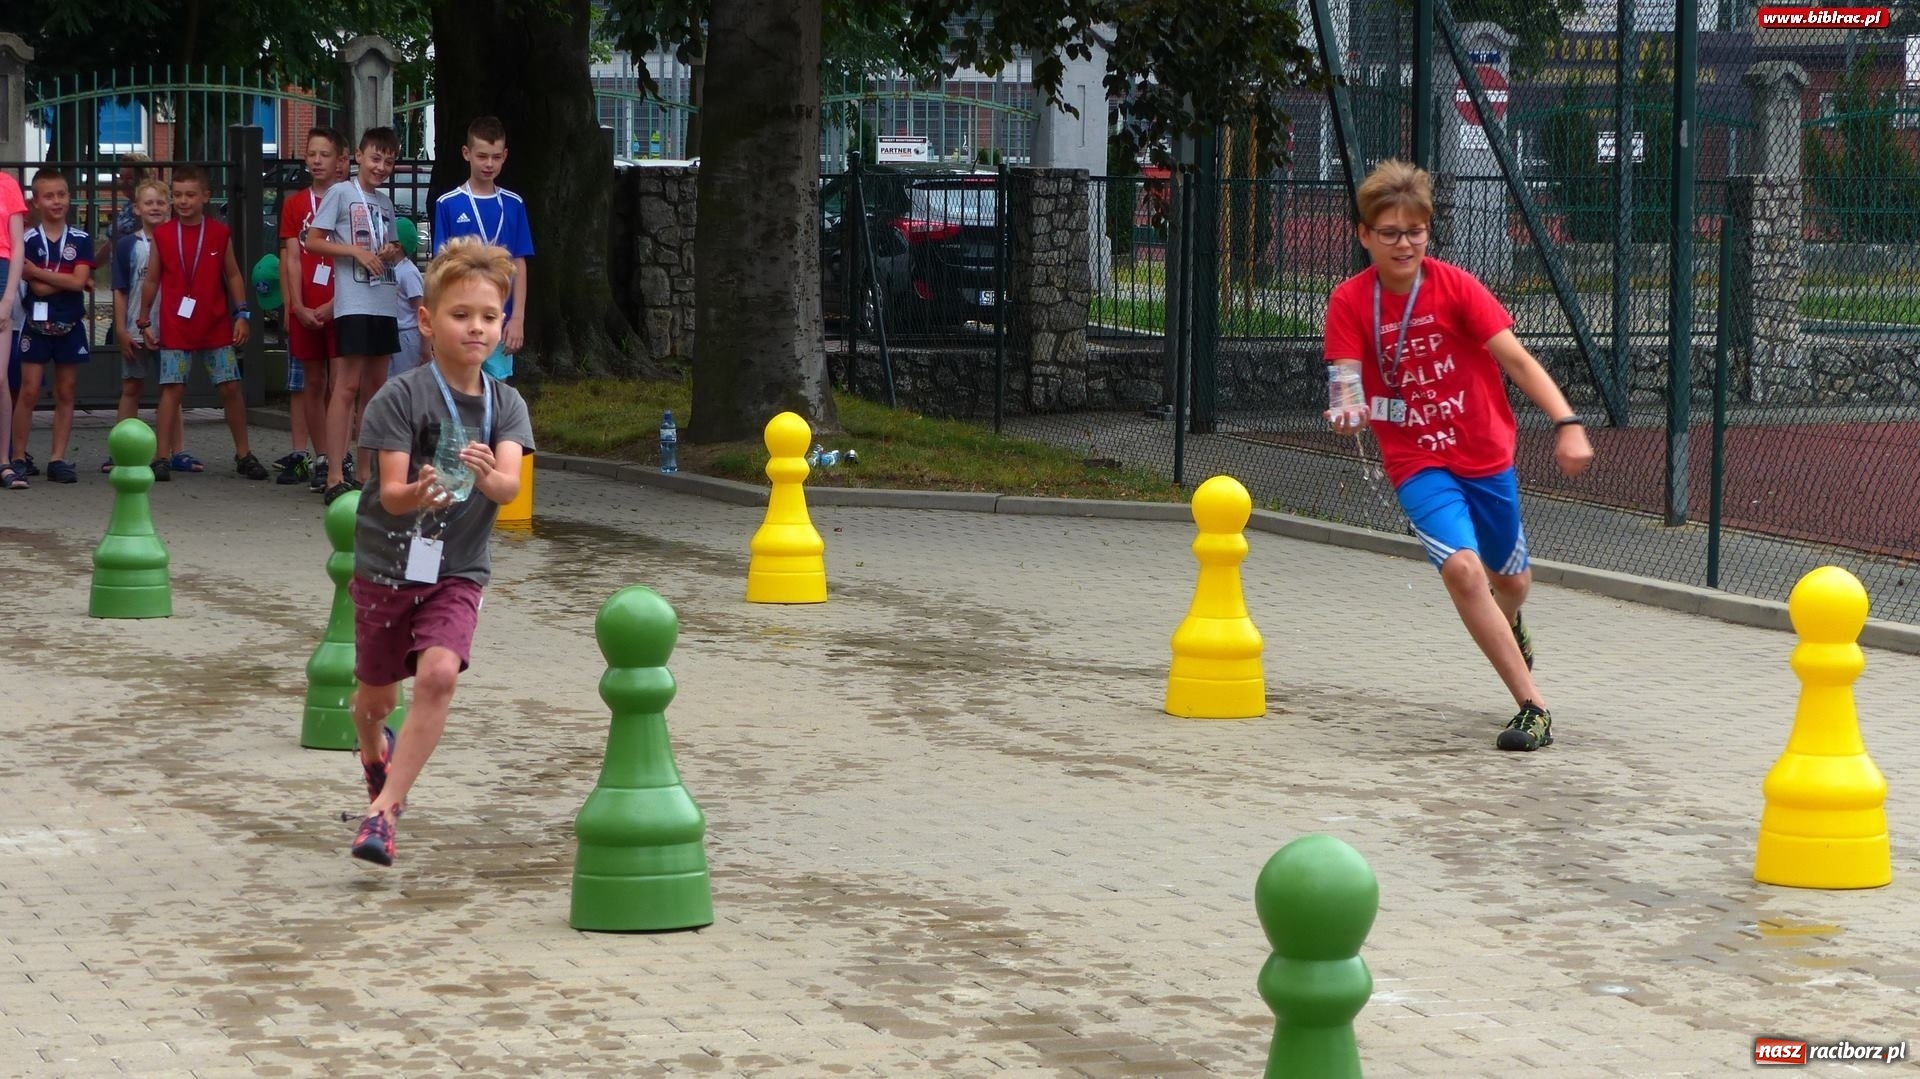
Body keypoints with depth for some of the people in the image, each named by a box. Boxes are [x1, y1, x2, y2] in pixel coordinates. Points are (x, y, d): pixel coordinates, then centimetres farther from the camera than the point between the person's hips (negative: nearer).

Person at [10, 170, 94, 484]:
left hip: (70, 326, 2)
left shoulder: (81, 240, 2)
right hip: (37, 325, -2)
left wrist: (37, 271, -12)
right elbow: (37, 288, -12)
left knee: (65, 394, 5)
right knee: (29, 392, -3)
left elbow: (79, 281, -11)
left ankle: (57, 459, 9)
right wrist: (69, 281, -9)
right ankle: (19, 457, 4)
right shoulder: (28, 240, -4)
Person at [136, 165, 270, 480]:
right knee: (172, 389, -3)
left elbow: (233, 276, 8)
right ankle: (164, 455, 0)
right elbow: (151, 280, 8)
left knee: (231, 387, 3)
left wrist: (241, 314, 0)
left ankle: (243, 454, 13)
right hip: (175, 328, -1)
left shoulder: (220, 234, 2)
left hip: (216, 326, 1)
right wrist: (145, 321, 8)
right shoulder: (162, 235, 1)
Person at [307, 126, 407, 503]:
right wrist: (356, 251, -16)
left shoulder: (386, 203, 17)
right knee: (347, 386, -12)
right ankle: (335, 477, -15)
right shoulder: (340, 193, -3)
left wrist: (393, 253, 3)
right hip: (353, 303, -8)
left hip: (384, 305, 8)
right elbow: (313, 241, -7)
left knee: (375, 389, 10)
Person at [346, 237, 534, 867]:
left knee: (438, 673, -23)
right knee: (376, 694, 14)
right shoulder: (400, 398, -14)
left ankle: (384, 807, -17)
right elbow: (390, 493, -19)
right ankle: (374, 748, 51)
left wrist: (487, 476, -44)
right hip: (387, 565, -1)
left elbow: (510, 486, -20)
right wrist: (417, 494, -42)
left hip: (457, 572, 1)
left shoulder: (506, 405, -5)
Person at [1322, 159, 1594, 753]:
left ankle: (1509, 626, 58)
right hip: (1417, 464, -1)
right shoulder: (1350, 301, -10)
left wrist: (1567, 422, -32)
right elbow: (1348, 386, -14)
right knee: (1461, 568, -25)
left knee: (1510, 579, 18)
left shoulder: (1455, 286, -13)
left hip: (1486, 455, 1)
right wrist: (1347, 411, -39)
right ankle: (1532, 706, -17)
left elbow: (1516, 358, -19)